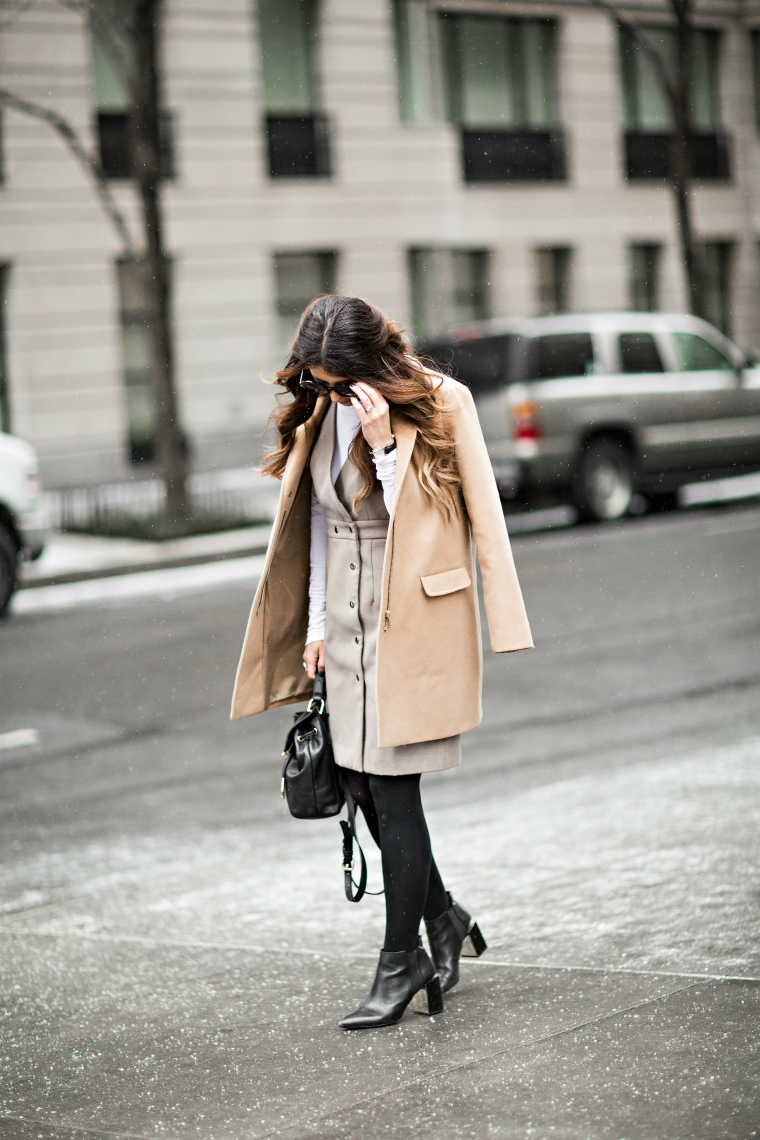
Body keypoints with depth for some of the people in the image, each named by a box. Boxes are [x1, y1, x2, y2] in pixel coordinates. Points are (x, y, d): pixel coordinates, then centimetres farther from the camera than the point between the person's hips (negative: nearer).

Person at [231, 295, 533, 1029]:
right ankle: (442, 916, 28)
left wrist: (385, 441, -24)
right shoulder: (319, 412, 8)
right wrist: (316, 625, 11)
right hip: (346, 618, 6)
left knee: (392, 788, -6)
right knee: (360, 782, 8)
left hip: (412, 622, -6)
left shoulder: (439, 405, -11)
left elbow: (418, 520, -15)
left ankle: (402, 962, 5)